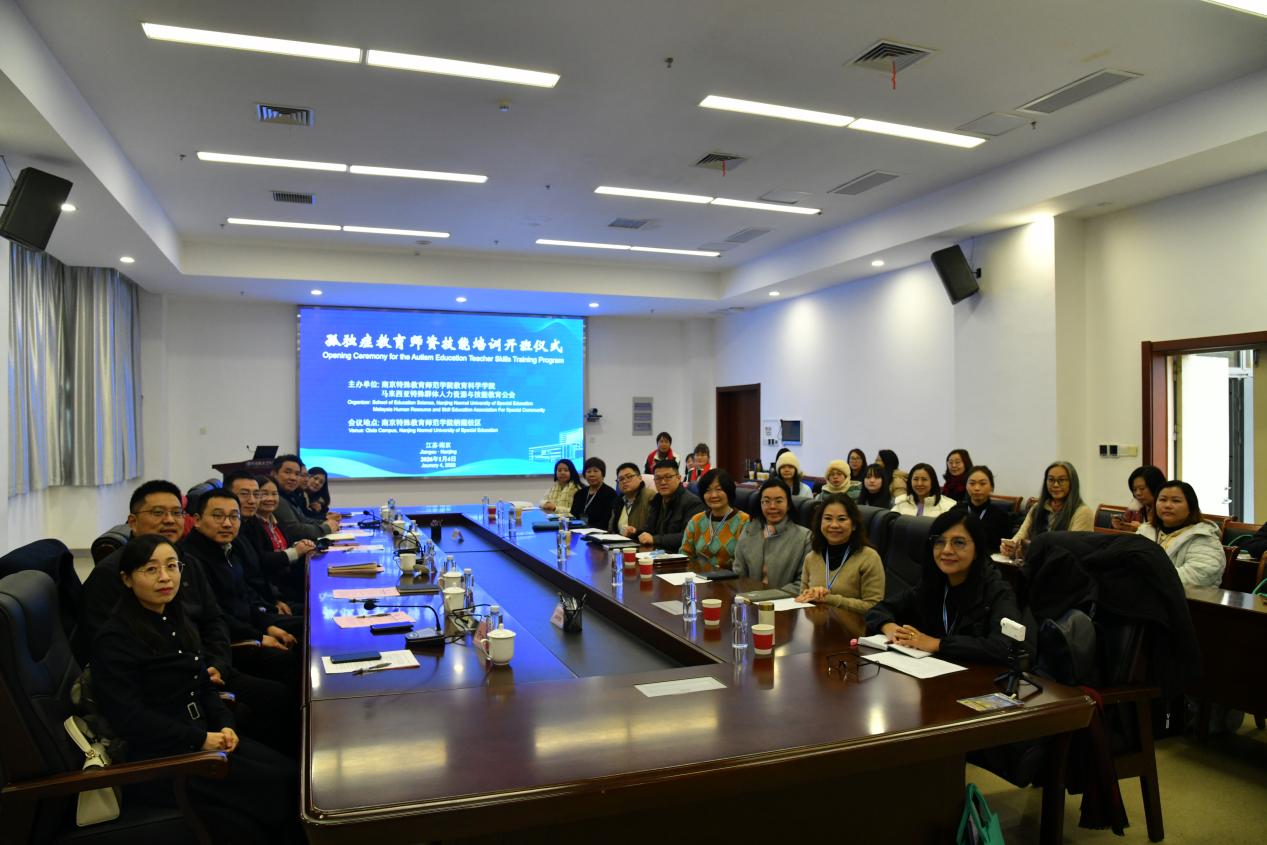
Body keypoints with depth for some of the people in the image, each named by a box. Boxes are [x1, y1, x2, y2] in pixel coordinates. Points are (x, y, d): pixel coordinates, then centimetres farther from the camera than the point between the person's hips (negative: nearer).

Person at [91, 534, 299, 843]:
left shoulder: (179, 622, 13)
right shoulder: (115, 639, -13)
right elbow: (129, 719, -18)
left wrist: (225, 725, -2)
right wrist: (200, 739, -17)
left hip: (204, 737, 8)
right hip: (156, 758, -7)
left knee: (290, 775, -12)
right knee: (273, 786, -17)